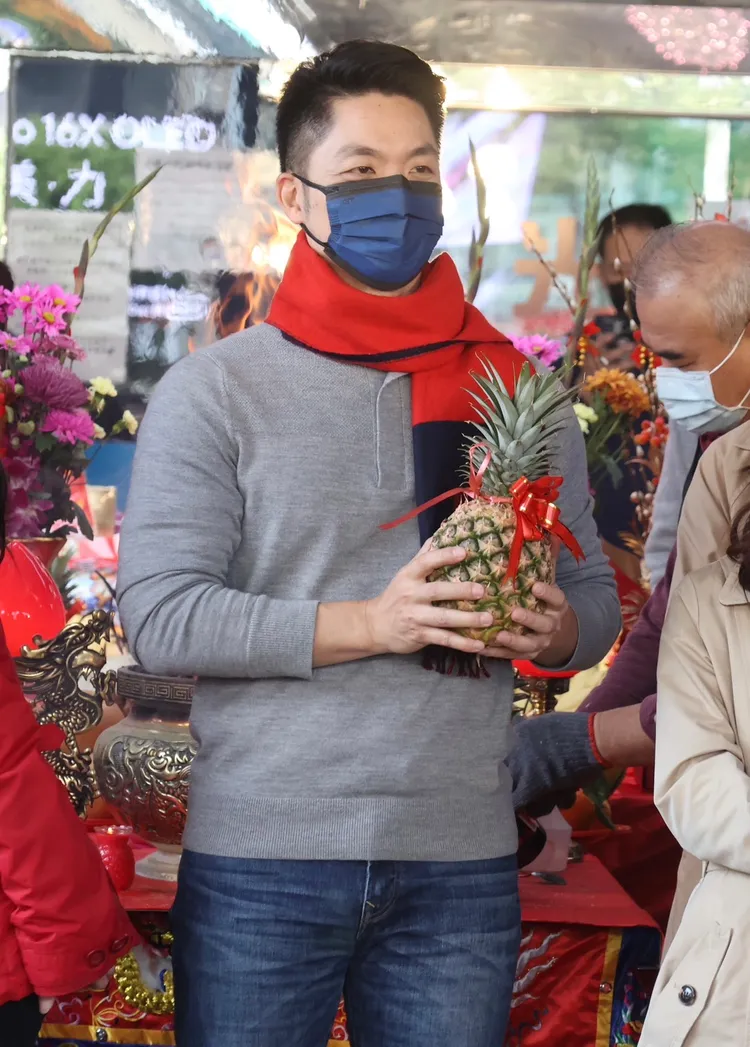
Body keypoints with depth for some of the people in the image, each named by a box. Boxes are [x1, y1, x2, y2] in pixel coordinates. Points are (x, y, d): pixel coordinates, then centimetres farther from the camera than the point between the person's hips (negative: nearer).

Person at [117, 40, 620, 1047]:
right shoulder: (215, 390, -1)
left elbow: (595, 593, 14)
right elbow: (160, 616, -9)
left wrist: (554, 630, -10)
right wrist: (372, 624, -17)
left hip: (463, 865, 3)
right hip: (261, 863, -2)